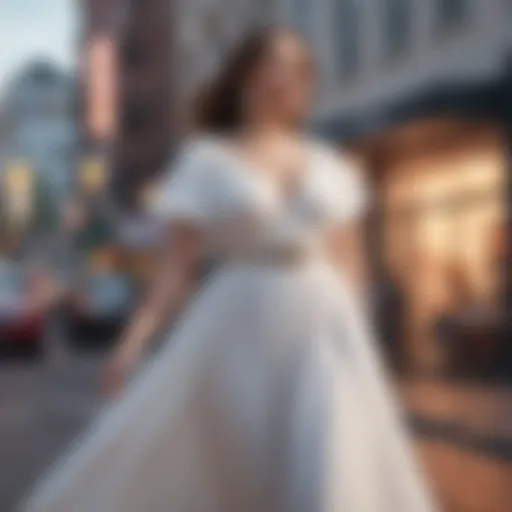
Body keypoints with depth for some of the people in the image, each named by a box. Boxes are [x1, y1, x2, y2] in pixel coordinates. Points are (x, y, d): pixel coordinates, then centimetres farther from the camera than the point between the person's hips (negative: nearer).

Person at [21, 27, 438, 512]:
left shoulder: (327, 165, 10)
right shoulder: (204, 161, 1)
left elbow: (347, 264, 12)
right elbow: (176, 262, -2)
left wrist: (360, 352, 11)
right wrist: (133, 341, -13)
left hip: (321, 332, 3)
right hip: (238, 332, -2)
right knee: (144, 457, -6)